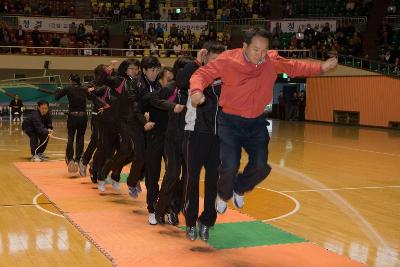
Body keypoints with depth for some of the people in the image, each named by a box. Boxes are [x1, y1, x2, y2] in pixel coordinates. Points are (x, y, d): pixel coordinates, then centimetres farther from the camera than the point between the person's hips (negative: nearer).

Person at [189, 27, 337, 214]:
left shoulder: (272, 61, -6)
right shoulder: (228, 60, -17)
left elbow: (294, 67, 11)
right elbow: (202, 74, -14)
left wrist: (321, 68, 2)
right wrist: (197, 90, -36)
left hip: (257, 123, 4)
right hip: (230, 122, -4)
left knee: (260, 167, 1)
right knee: (230, 167, -11)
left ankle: (239, 189, 34)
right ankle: (223, 195, 24)